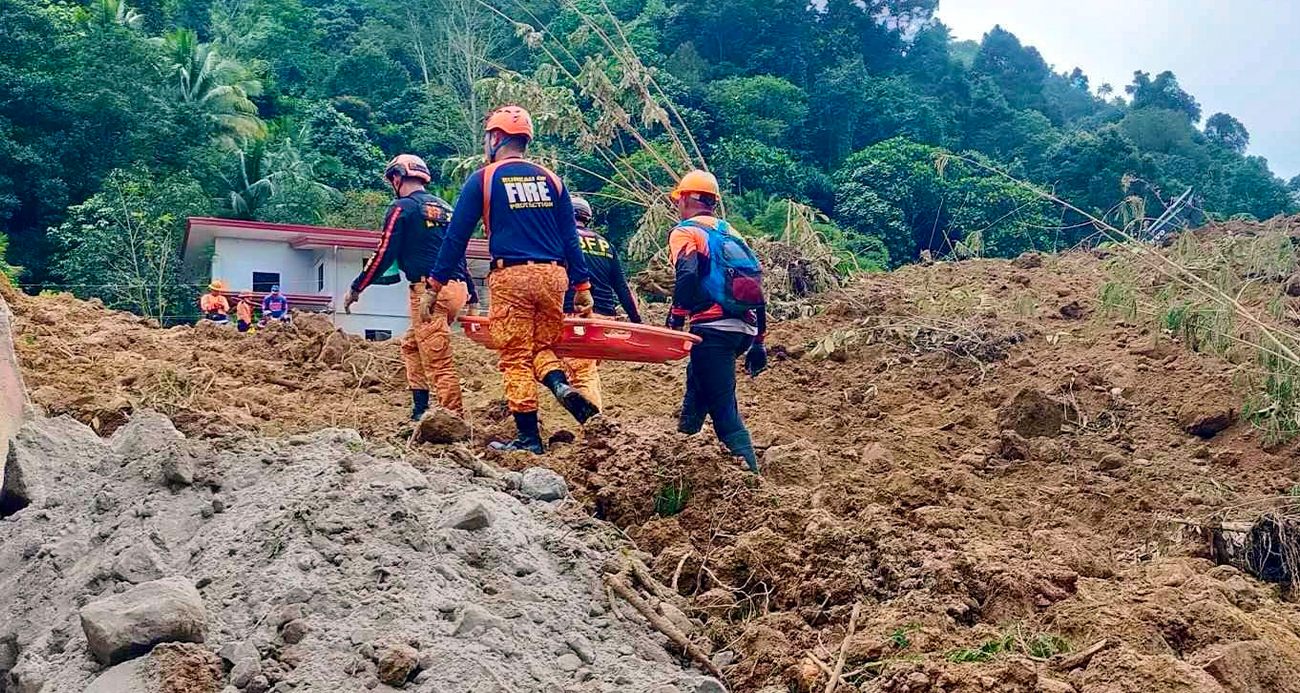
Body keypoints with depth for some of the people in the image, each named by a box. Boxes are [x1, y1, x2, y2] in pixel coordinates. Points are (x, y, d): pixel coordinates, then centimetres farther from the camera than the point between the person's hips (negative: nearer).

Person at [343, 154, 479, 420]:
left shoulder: (402, 207, -1)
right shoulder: (445, 208, 21)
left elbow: (384, 255, -6)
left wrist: (356, 289, 2)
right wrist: (472, 296, 24)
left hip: (429, 290, -8)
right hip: (457, 288, 8)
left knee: (438, 361, -8)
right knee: (411, 346, 21)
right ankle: (420, 410, 18)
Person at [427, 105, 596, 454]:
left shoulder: (482, 179, 3)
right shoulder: (550, 179, 13)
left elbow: (456, 235, 1)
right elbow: (570, 237, 10)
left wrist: (436, 284, 6)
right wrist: (582, 286, 13)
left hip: (511, 276, -4)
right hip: (553, 275, 4)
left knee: (516, 359, 3)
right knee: (543, 345, 19)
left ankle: (529, 438, 3)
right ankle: (562, 385, -12)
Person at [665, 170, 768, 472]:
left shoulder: (685, 231, 1)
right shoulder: (732, 234, 21)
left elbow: (687, 274, -20)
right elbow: (756, 288, 20)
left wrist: (677, 315, -9)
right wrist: (757, 341, 23)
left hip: (713, 328, -8)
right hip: (745, 330, 8)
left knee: (724, 410, -6)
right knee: (697, 377, 30)